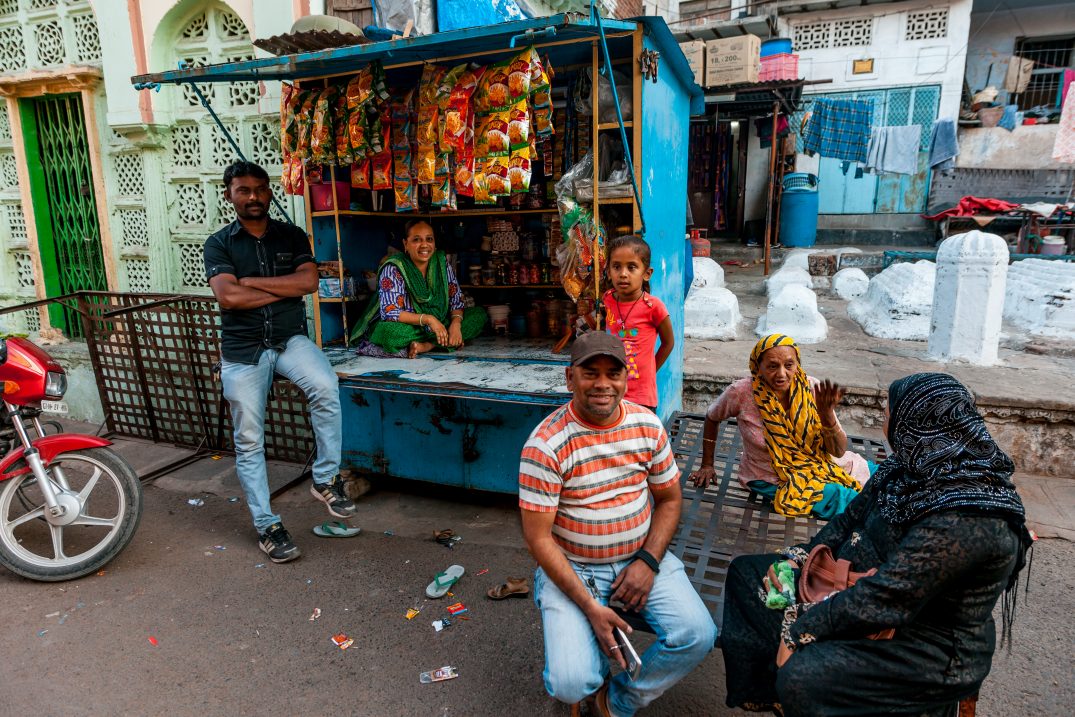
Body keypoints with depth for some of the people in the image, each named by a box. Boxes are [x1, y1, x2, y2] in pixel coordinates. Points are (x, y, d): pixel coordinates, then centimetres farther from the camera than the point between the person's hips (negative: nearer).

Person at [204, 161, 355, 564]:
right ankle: (266, 526, 18)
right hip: (242, 349, 0)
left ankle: (326, 479, -13)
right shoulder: (218, 244, 1)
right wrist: (285, 289, -10)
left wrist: (250, 280, -11)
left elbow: (309, 281, -11)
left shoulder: (292, 236, 6)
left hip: (290, 339, 0)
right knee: (249, 443, 3)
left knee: (325, 386, -31)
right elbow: (227, 297, -15)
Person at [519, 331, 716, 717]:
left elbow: (669, 498, 7)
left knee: (698, 636, -15)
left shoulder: (648, 425, -4)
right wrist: (590, 607, -19)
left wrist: (648, 561, -8)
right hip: (571, 568, -4)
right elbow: (538, 538, -16)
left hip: (641, 557, 4)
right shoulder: (545, 445, -19)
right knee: (572, 685, -19)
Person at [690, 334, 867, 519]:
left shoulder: (812, 389, -16)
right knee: (844, 499, -20)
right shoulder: (741, 392, -23)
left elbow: (839, 452, -13)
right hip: (772, 480, -4)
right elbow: (712, 418, 0)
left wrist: (827, 414, -32)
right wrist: (707, 465, 5)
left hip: (817, 464, 4)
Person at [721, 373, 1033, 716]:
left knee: (802, 680, -33)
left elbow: (882, 600, -30)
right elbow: (852, 518, 9)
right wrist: (797, 558, -1)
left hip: (930, 646, -9)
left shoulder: (965, 519, -31)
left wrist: (800, 629, -21)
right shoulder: (913, 466, -3)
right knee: (745, 571, 6)